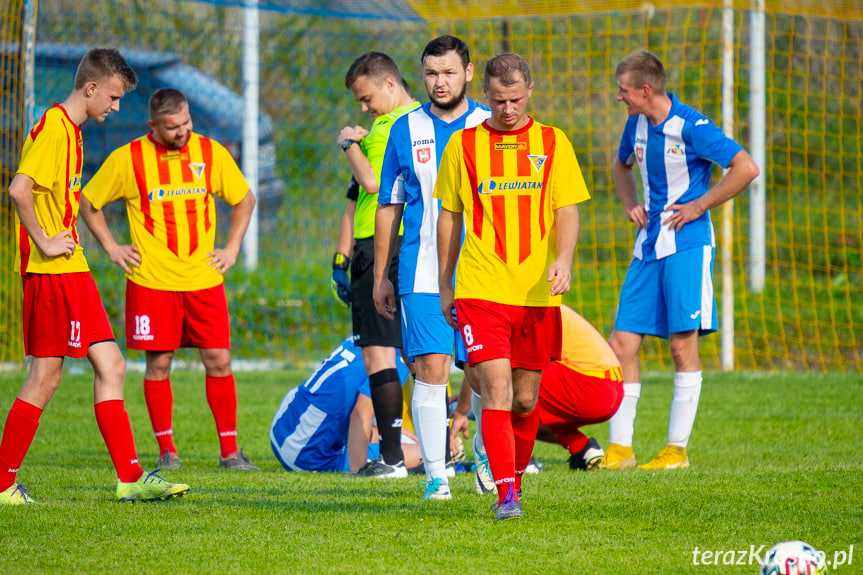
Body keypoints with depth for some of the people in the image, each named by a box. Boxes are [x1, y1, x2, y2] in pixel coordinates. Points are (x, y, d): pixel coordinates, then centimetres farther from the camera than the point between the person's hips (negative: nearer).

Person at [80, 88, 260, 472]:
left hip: (204, 280, 2)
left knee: (218, 361, -1)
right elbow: (88, 202, 8)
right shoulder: (127, 159, -4)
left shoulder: (210, 152, 3)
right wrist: (111, 248, 2)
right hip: (152, 281, -2)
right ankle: (167, 450, 10)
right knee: (158, 364, 0)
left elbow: (244, 199, 17)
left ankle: (229, 451, 6)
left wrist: (232, 249, 8)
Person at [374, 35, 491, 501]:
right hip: (422, 273, 0)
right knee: (430, 369, -9)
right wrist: (380, 276, 10)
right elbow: (389, 207, 12)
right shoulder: (406, 130, 7)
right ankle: (435, 474, -5)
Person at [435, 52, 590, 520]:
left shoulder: (552, 143, 7)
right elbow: (449, 217, 12)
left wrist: (563, 259, -15)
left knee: (525, 400, 8)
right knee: (496, 391, -13)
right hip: (480, 290, -1)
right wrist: (444, 285, 11)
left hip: (537, 294, 1)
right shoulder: (463, 145, 6)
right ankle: (506, 495, -15)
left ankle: (515, 478, 29)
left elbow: (567, 211, 3)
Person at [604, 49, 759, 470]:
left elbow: (746, 168, -16)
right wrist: (630, 204, 13)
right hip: (648, 246, 7)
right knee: (621, 344, 1)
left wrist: (698, 206, -12)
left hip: (687, 246, -7)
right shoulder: (636, 125, 9)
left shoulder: (691, 127, -13)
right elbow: (621, 165, 31)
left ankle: (677, 449, 1)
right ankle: (619, 448, 5)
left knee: (682, 343, -5)